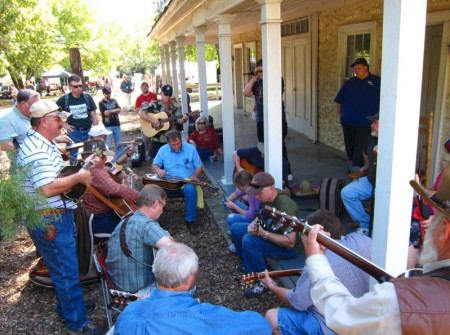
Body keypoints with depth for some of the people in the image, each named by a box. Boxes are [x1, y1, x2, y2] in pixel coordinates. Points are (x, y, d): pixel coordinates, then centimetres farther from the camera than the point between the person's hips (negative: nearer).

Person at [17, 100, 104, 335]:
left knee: (63, 268, 24)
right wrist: (78, 177, -21)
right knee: (67, 272, 3)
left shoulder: (41, 143, 11)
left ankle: (68, 306, 43)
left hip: (58, 217, 11)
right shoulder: (37, 150, -24)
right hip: (50, 222, -11)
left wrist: (78, 170, 9)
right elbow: (48, 188, -33)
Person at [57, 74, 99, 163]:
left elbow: (94, 116, 2)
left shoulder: (87, 97, -1)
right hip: (74, 132, -1)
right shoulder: (64, 99, -5)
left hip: (88, 131, 2)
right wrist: (63, 124, -2)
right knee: (74, 159, 5)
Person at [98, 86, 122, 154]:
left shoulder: (114, 101, 12)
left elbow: (119, 110, 0)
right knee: (108, 143, -6)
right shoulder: (101, 103, -1)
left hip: (116, 124, 5)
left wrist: (110, 111, -10)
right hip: (108, 125, -4)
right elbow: (106, 113, -12)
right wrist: (114, 111, -3)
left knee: (118, 143, 9)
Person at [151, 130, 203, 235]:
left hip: (186, 181, -1)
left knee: (190, 189, -37)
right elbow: (154, 166, 10)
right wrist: (159, 170, -14)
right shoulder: (163, 150, 5)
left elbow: (199, 167, 5)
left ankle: (190, 220, -21)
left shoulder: (190, 148, 1)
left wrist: (195, 176, -17)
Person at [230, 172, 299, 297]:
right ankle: (249, 266, 18)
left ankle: (262, 281, -13)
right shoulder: (267, 197, -8)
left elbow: (290, 242, -33)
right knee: (236, 228, 7)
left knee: (248, 240, -30)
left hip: (288, 248, -9)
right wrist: (254, 224, -10)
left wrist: (263, 233, -34)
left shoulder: (285, 206, -33)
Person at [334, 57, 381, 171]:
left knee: (361, 147, -9)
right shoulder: (349, 83, 10)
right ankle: (352, 165, 31)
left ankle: (356, 169, -9)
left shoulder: (377, 81, 1)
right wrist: (339, 113, 9)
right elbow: (339, 100, 17)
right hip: (348, 121, 4)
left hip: (365, 123, -4)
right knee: (349, 145, 14)